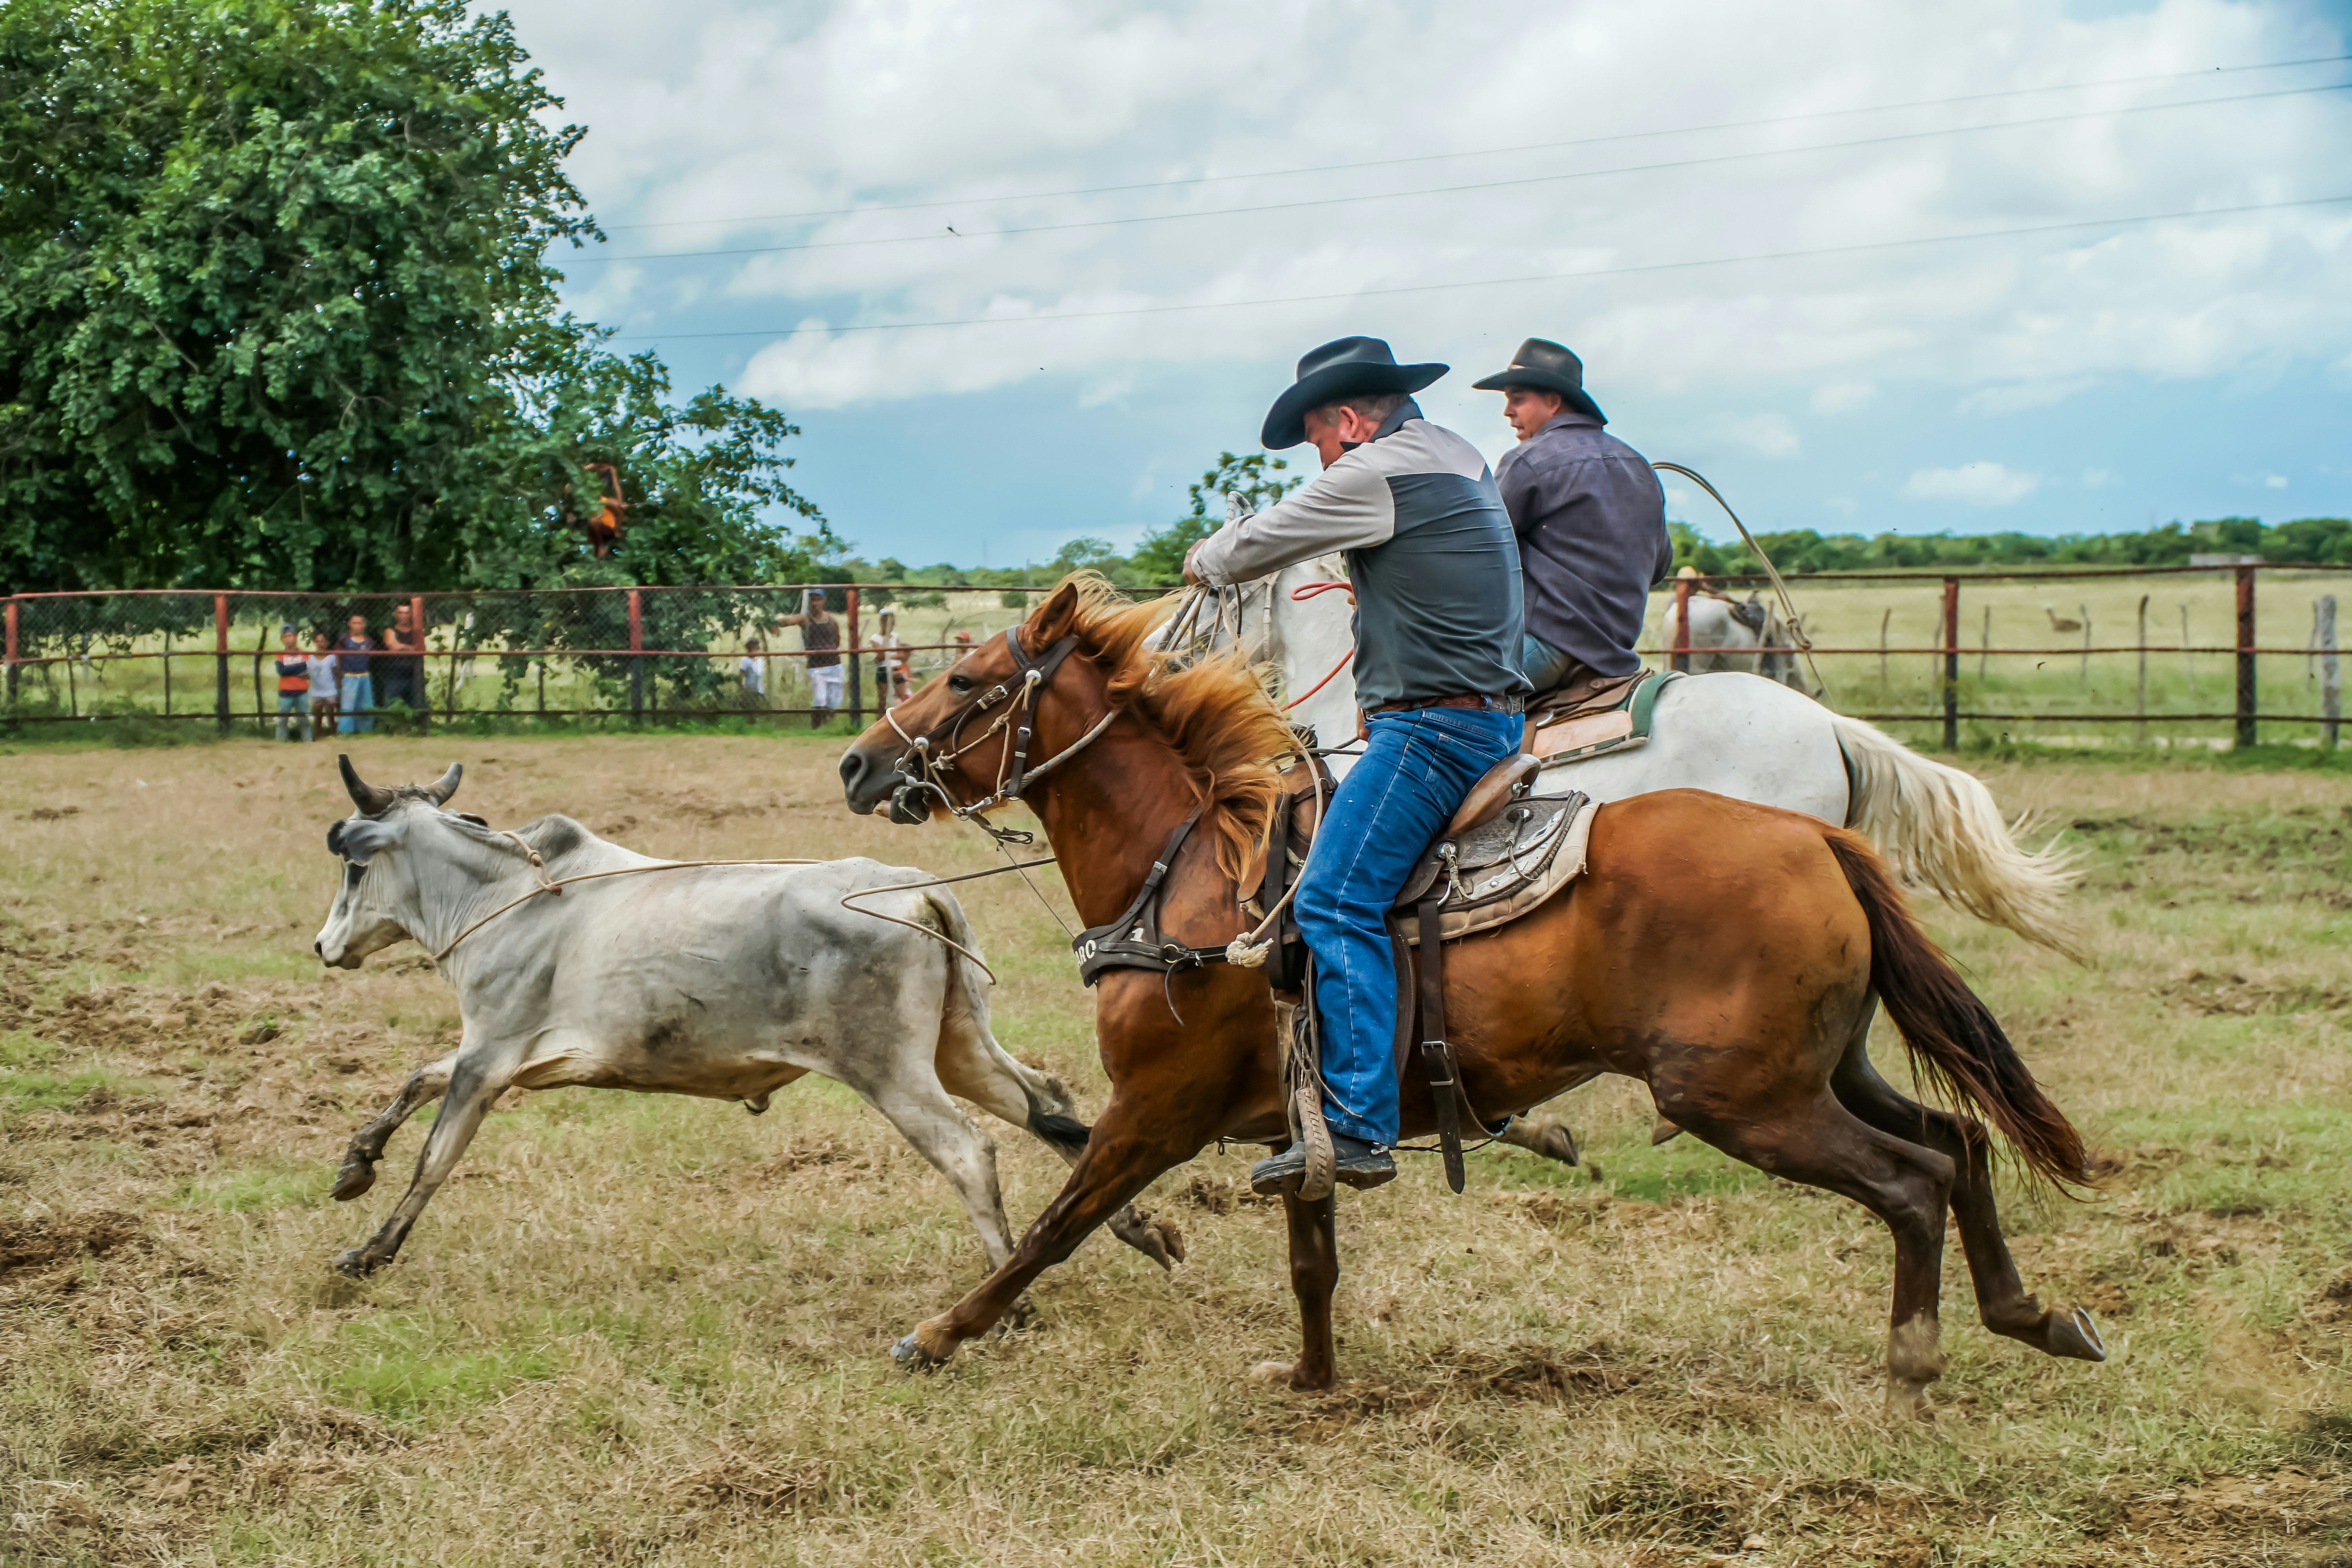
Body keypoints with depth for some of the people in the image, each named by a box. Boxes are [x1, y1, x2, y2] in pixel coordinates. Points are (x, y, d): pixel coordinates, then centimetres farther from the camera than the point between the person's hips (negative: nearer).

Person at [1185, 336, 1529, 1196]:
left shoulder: (1377, 471, -10)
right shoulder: (1457, 456, 19)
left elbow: (1254, 546, 1)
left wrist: (1206, 560, 21)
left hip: (1432, 727, -11)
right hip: (1494, 716, 11)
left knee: (1337, 903, -16)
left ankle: (1358, 1126, -24)